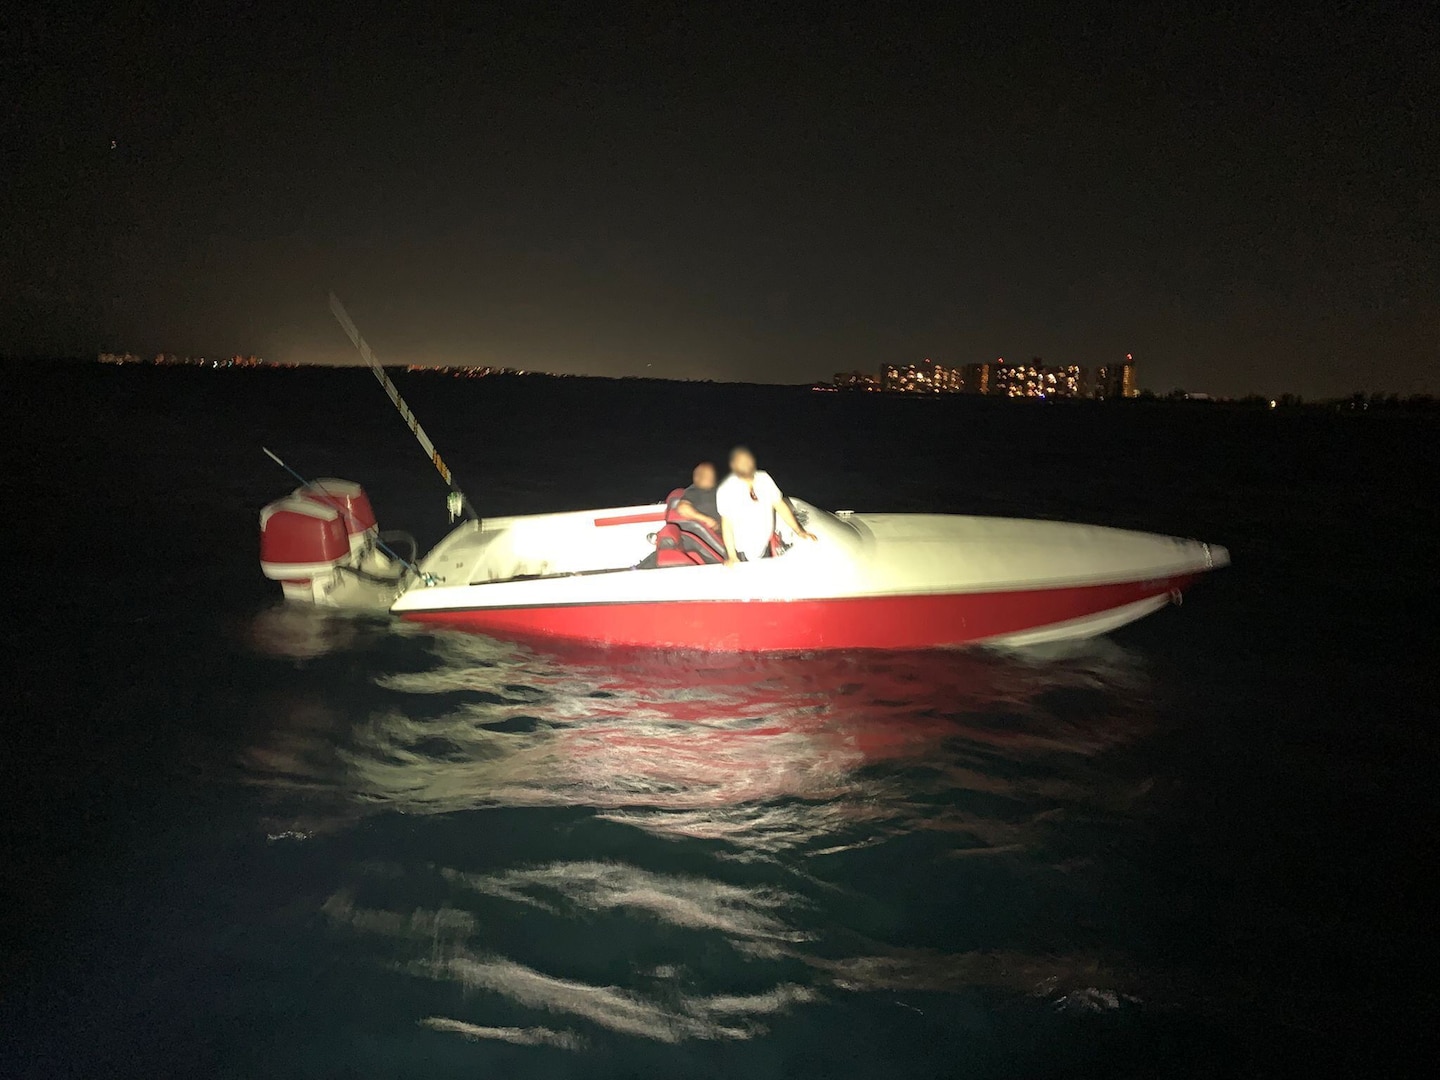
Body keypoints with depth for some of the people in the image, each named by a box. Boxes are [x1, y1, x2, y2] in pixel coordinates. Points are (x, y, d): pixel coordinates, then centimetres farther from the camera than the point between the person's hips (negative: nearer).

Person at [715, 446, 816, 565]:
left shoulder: (764, 479, -4)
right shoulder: (726, 490, -16)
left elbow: (780, 505, 2)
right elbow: (727, 524, -15)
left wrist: (799, 531, -4)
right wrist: (732, 557, -17)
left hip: (764, 549, 4)